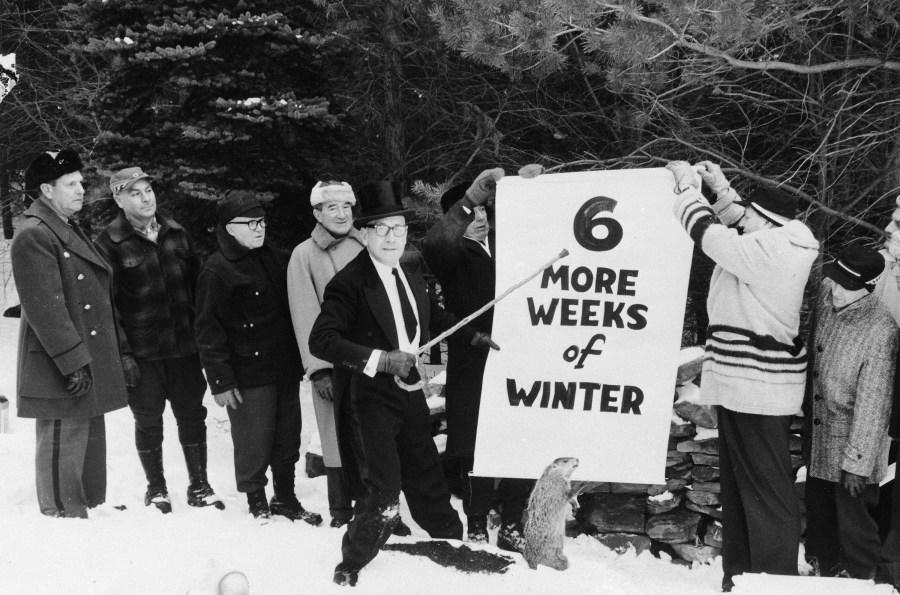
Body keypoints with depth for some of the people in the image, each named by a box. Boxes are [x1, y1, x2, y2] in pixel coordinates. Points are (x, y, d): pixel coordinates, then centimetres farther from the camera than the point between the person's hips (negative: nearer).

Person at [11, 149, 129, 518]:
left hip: (91, 362, 10)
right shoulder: (33, 236, -14)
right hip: (61, 374, -10)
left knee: (90, 442, 17)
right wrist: (72, 362, -23)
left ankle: (91, 510, 28)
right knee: (62, 444, -1)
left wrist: (118, 350, 20)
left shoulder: (69, 230, 18)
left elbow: (99, 298, 22)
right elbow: (46, 309, -20)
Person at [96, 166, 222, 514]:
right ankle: (156, 489, 25)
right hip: (141, 352, -3)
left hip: (184, 346, 4)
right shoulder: (110, 244, -7)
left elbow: (197, 284, 12)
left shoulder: (176, 234, 7)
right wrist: (121, 352, -13)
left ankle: (199, 486, 22)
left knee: (192, 414, 9)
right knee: (148, 420, 9)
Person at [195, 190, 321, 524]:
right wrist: (221, 381, -16)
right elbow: (209, 331, -13)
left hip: (286, 369, 7)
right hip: (249, 376, -7)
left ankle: (285, 498, 30)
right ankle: (257, 503, 23)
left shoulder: (271, 259, 12)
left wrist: (299, 359, 18)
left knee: (287, 438, 14)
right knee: (254, 445, 3)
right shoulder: (217, 271, -12)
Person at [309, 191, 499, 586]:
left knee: (426, 476, 21)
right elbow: (321, 340, -26)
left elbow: (434, 317, 26)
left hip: (409, 392, 7)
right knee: (384, 496, -9)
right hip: (370, 400, -7)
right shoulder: (350, 282, -17)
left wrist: (474, 336, 21)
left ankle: (451, 539, 42)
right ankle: (350, 565, 15)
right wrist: (381, 359, -30)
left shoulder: (410, 276, 7)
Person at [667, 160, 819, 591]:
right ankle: (741, 573, 27)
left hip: (755, 388, -10)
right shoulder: (782, 247, 10)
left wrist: (687, 182, 2)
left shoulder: (768, 252, -17)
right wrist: (720, 188, 19)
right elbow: (734, 227, 26)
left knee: (766, 490, -4)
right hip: (749, 383, 10)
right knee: (740, 485, 17)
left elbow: (708, 232, -12)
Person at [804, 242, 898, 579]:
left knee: (853, 520, 6)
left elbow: (872, 404, -22)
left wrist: (857, 461, -19)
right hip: (818, 439, 7)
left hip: (852, 442, -7)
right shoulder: (825, 296, -5)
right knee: (818, 513, 21)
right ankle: (824, 574, 39)